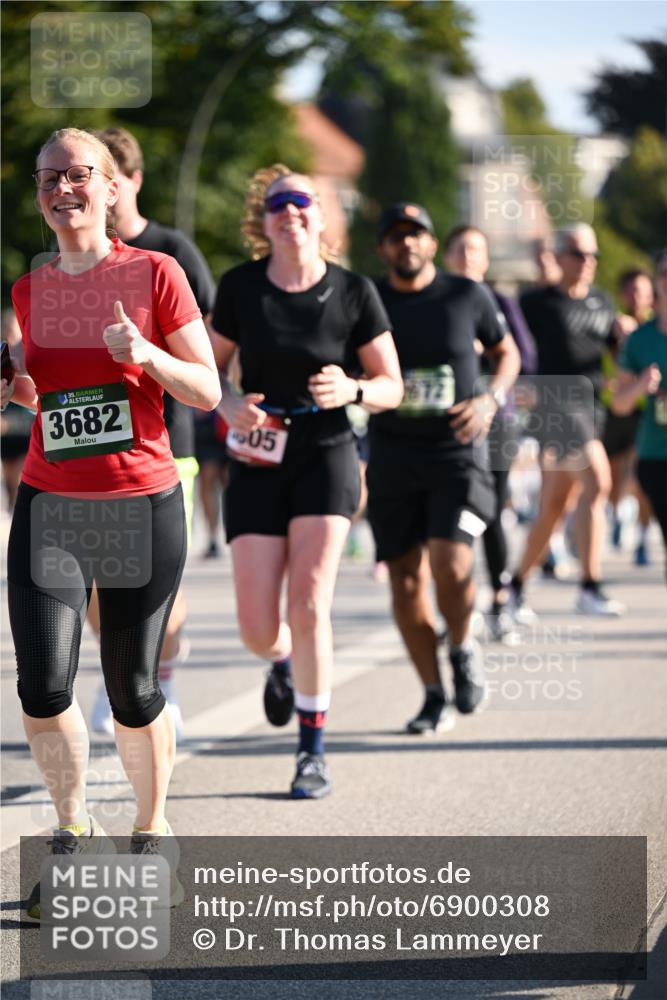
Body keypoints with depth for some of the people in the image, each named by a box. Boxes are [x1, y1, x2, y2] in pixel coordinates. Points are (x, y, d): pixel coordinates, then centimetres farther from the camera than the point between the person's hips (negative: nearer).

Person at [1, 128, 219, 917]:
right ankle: (73, 833, 12)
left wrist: (147, 355, -19)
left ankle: (151, 833, 24)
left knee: (134, 690, 2)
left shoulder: (153, 274, -2)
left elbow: (208, 391, -1)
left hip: (143, 506, -2)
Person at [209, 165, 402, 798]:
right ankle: (283, 665, 37)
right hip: (257, 463, 2)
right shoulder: (240, 288, -1)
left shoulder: (353, 293, -3)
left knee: (309, 604, -16)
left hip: (326, 456, -1)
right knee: (257, 628, -3)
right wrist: (229, 405, -11)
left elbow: (392, 386, 3)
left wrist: (351, 390, -18)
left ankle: (313, 750, -1)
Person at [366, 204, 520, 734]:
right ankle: (434, 697, 13)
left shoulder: (468, 296, 1)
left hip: (456, 452, -2)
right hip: (392, 456, 2)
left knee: (451, 565, -19)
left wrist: (490, 400, -4)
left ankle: (464, 648, 12)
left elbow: (507, 353, 15)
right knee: (407, 579, 1)